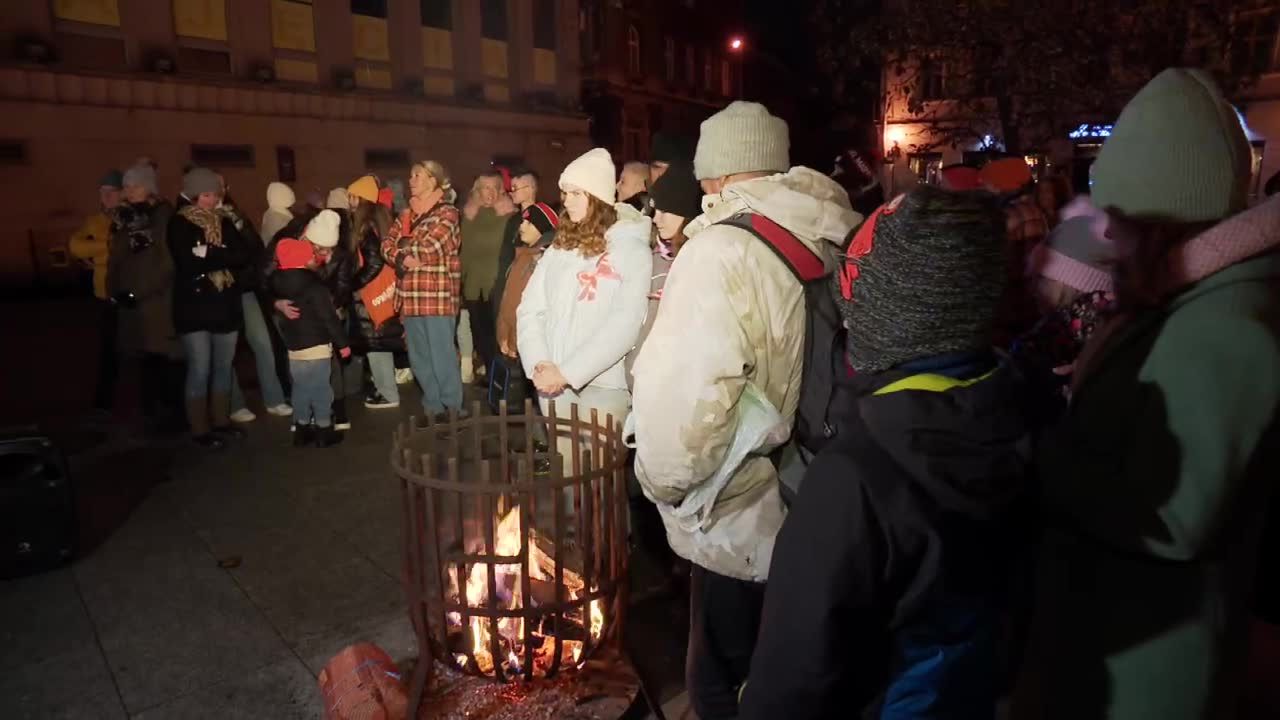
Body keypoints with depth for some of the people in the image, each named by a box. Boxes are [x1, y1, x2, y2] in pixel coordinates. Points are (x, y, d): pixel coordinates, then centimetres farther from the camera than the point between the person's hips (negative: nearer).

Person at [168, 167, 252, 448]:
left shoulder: (224, 222, 12)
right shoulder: (179, 224, -3)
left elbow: (243, 256, -2)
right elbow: (188, 263, -17)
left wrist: (208, 255, -12)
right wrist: (222, 257, -9)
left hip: (225, 304, 5)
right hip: (195, 307, -5)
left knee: (223, 367, 11)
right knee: (200, 370, -3)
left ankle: (221, 421, 22)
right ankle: (200, 429, 6)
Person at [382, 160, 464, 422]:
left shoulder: (447, 213, -5)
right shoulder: (407, 213, 17)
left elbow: (429, 248, -15)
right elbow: (387, 245, 8)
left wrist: (404, 248, 2)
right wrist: (403, 258, -12)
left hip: (437, 295, -7)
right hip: (410, 295, 7)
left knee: (443, 355, -3)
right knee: (419, 357, 13)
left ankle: (453, 410, 8)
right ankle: (433, 407, 25)